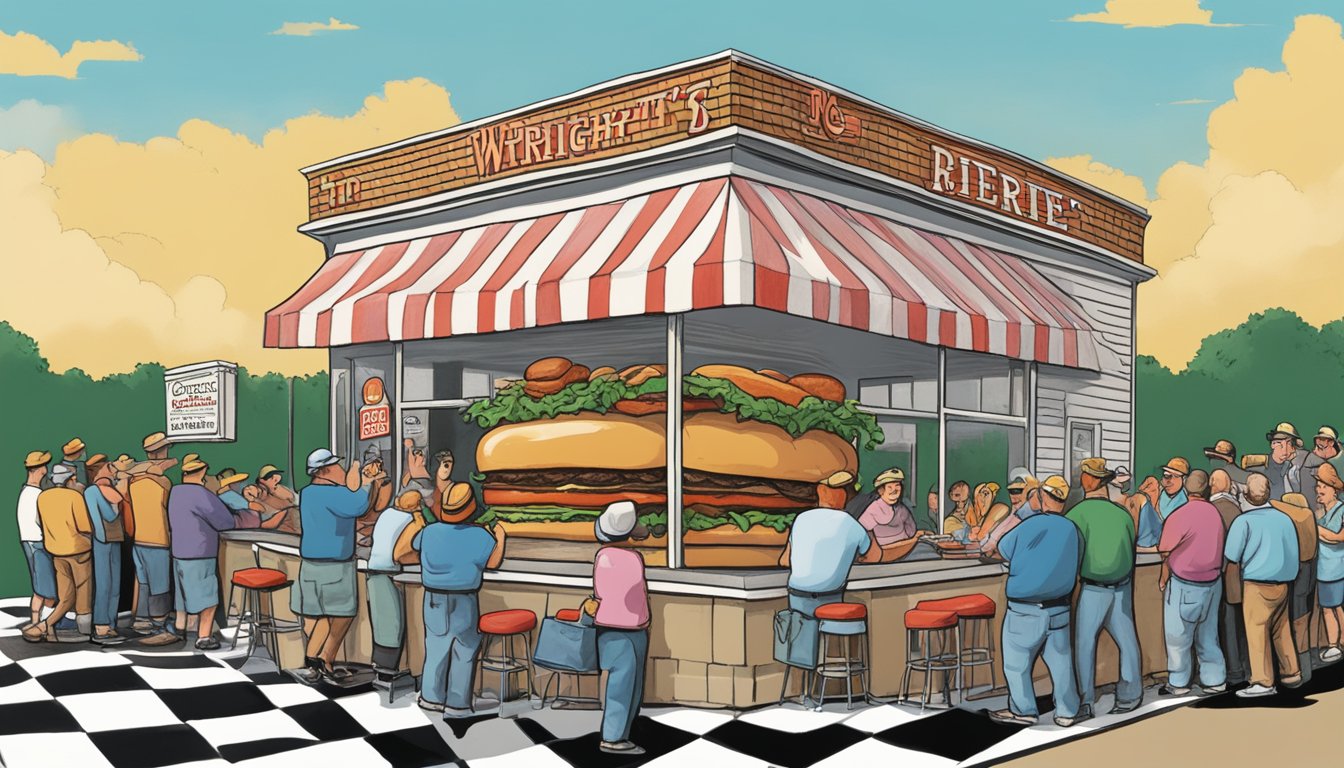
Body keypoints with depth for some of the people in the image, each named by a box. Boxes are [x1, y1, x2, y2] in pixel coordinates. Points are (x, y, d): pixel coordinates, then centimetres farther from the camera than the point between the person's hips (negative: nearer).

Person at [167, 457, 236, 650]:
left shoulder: (175, 492, 2)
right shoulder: (202, 495, -21)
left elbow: (171, 523, 17)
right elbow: (227, 522, -15)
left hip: (179, 553, 8)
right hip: (199, 557, -8)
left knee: (185, 592, 24)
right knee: (208, 598, -1)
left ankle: (179, 628, 37)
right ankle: (204, 638, -1)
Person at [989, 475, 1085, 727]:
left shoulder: (1029, 526, -15)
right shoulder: (1074, 531, -3)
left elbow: (1003, 550, 1)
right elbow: (1075, 569, 8)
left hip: (1024, 610, -4)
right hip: (1059, 609, 4)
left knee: (1017, 661, 10)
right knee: (1061, 661, 13)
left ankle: (1023, 711, 18)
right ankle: (1067, 712, 19)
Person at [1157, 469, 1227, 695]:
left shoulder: (1179, 516, -17)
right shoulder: (1216, 513, -4)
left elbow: (1166, 552, -11)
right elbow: (1220, 547, 3)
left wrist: (1163, 578, 3)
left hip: (1184, 585, -5)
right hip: (1213, 582, 5)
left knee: (1178, 636, 7)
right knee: (1207, 635, 17)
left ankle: (1178, 683, 14)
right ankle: (1215, 679, 23)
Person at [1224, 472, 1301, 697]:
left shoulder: (1244, 521, -11)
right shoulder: (1284, 518, 2)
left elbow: (1232, 555, -8)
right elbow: (1293, 552, 8)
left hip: (1257, 584, -5)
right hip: (1283, 584, 5)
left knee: (1257, 631, -1)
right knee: (1282, 629, 16)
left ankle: (1263, 682, -2)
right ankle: (1291, 674, 23)